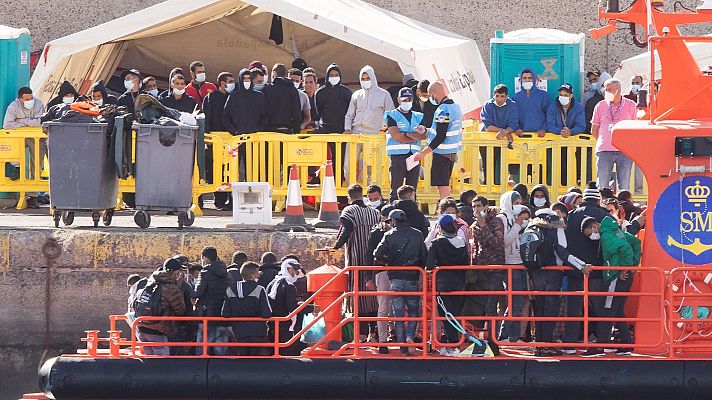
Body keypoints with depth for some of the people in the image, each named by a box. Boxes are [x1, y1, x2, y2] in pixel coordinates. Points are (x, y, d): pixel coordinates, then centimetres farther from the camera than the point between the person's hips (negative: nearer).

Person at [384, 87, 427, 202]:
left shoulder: (418, 117, 16)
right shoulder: (392, 116, 2)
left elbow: (423, 135, 2)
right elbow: (397, 137, -10)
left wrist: (406, 134, -12)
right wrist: (416, 137, -2)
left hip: (414, 155, 5)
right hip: (398, 156, -5)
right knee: (396, 189, -6)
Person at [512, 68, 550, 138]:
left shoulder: (543, 95, 9)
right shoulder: (516, 97, 13)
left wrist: (544, 129, -7)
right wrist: (516, 129, -4)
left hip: (539, 133, -1)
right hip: (523, 133, 1)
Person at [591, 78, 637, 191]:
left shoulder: (630, 105, 6)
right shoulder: (601, 106, 7)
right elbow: (594, 130, 15)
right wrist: (604, 142, 7)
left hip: (624, 151, -1)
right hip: (604, 151, 1)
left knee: (624, 187, 0)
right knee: (603, 186, -2)